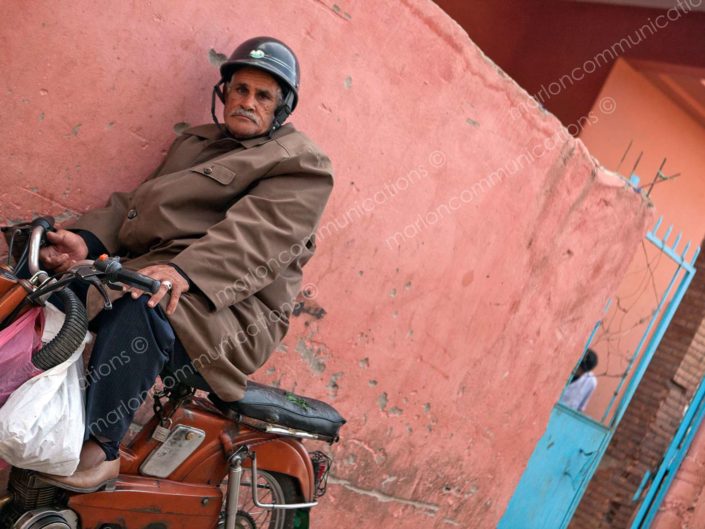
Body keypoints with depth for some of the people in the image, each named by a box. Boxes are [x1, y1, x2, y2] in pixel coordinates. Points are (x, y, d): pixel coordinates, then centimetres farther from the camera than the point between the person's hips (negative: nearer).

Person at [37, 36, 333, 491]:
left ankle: (99, 448, -25)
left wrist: (185, 272, -34)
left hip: (228, 308, -8)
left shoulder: (303, 163, 2)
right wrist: (87, 240, -7)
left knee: (138, 307, -36)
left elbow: (260, 236, -17)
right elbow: (138, 200, 15)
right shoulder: (197, 141, 26)